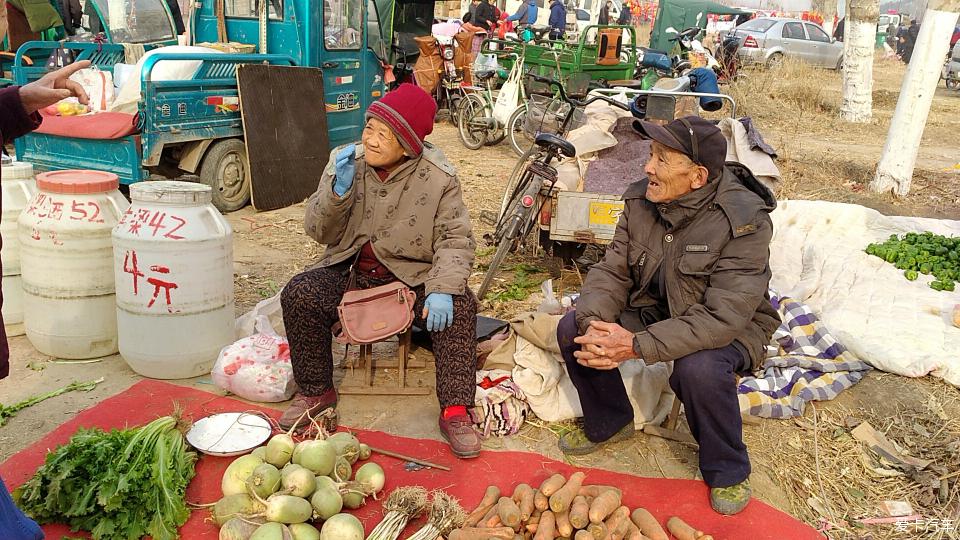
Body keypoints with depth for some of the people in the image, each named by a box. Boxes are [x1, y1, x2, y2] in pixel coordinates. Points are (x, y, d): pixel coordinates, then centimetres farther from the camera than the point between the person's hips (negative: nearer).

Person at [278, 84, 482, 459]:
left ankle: (455, 410, -16)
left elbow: (455, 239, -13)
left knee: (459, 306, -28)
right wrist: (339, 190, -22)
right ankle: (317, 391, 0)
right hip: (351, 271, 2)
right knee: (299, 295, -22)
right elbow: (319, 232, -3)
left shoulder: (438, 178, -10)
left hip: (413, 276, -2)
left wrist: (443, 288, -30)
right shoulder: (345, 161, -3)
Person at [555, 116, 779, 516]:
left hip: (729, 328, -5)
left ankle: (728, 472, -6)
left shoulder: (744, 223, -28)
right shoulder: (641, 199, -11)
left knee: (699, 367, -38)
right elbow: (612, 270, -8)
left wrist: (637, 346, -40)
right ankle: (608, 423, 13)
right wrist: (595, 323, -30)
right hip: (656, 309, 5)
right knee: (574, 329, -14)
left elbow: (722, 318, -34)